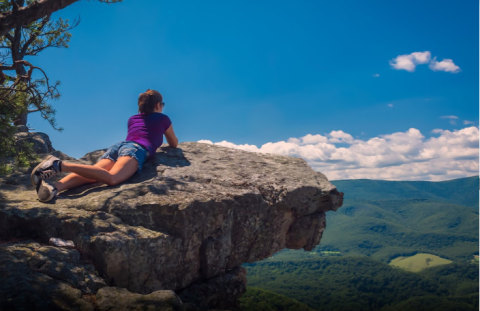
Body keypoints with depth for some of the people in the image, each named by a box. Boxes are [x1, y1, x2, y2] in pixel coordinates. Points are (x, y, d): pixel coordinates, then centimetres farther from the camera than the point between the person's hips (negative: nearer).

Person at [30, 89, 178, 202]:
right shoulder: (163, 118, 24)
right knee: (112, 178, -31)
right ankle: (60, 165, -45)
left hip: (117, 146, 7)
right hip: (137, 149, -6)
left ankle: (55, 187, -47)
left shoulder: (132, 119, 37)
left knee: (92, 175, -18)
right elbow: (174, 144, 35)